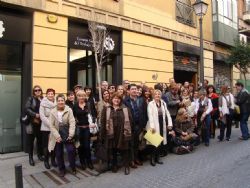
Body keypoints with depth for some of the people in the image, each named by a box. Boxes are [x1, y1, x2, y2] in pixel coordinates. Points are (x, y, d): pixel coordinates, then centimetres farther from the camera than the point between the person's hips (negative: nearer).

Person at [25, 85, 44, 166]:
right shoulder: (30, 99, 0)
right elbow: (27, 109, -11)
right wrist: (35, 115, -19)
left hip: (40, 123, 3)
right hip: (32, 123, -3)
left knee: (40, 139, 11)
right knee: (31, 140, 5)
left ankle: (40, 155, 29)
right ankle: (30, 158, 16)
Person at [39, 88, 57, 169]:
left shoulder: (57, 103, 3)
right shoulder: (43, 103, -4)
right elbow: (42, 116, -10)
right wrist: (50, 124, -16)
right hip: (46, 128, -2)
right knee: (46, 144, 6)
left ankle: (53, 160, 25)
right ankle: (46, 161, 21)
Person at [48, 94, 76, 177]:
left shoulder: (69, 110, -6)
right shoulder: (53, 112, -1)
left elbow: (72, 123, -9)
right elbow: (52, 125, -4)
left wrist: (71, 135, -16)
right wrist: (57, 136, -12)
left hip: (67, 135, -1)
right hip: (58, 136, 1)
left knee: (71, 150, -6)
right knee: (59, 153, 8)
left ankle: (73, 168, 16)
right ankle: (61, 169, 27)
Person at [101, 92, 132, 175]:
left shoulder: (125, 109, 6)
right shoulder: (106, 109, 4)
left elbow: (129, 120, 4)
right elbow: (103, 121, 1)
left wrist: (128, 132, -3)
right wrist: (103, 133, -4)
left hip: (122, 133, 0)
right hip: (111, 133, 1)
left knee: (124, 150, 5)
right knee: (113, 150, 11)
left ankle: (126, 166, 19)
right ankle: (114, 166, 28)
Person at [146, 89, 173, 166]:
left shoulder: (163, 103, 11)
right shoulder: (150, 104, -6)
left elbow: (167, 114, 9)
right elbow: (150, 116, -13)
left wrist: (170, 124, 0)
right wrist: (152, 126, -21)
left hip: (162, 125, 5)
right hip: (155, 125, -5)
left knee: (161, 142, 9)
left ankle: (157, 158, 23)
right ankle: (152, 159, 12)